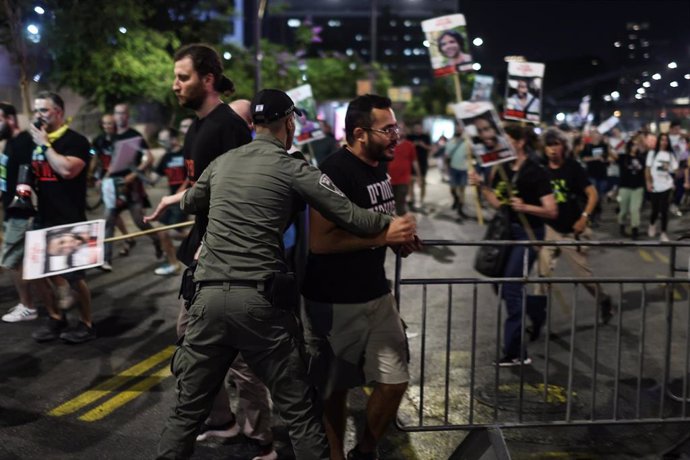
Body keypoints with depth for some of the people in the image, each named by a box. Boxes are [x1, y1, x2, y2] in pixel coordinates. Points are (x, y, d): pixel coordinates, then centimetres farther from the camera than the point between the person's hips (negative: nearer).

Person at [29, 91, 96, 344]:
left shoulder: (76, 140, -10)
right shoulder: (37, 141, 11)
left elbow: (67, 170, -27)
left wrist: (46, 144, -17)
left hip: (69, 222, -7)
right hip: (43, 219, 7)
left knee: (74, 276, -1)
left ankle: (86, 324, 16)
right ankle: (55, 318, 24)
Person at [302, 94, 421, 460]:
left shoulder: (379, 167, 8)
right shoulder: (335, 171, -19)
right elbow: (320, 241, -28)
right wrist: (384, 235, -23)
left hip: (377, 294, 8)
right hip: (334, 302, -8)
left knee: (394, 381, 10)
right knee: (335, 388, 9)